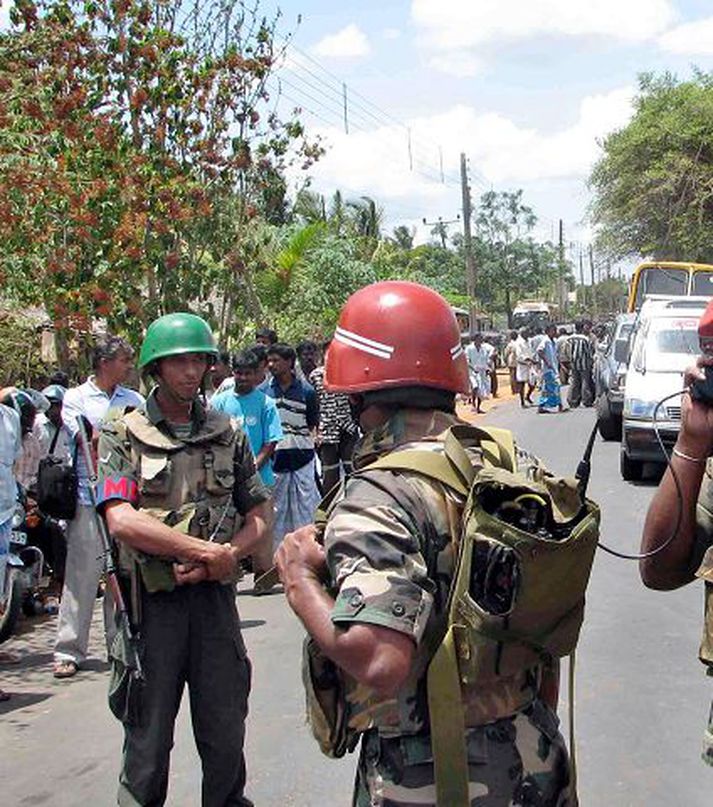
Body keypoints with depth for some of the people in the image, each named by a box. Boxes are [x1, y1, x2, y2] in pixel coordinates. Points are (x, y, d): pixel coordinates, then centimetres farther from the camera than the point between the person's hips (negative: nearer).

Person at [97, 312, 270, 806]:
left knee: (226, 737, 11)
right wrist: (207, 551, -15)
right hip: (152, 602, -3)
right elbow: (122, 521, -14)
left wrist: (219, 560, -10)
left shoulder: (228, 435, 9)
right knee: (149, 741, 8)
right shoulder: (123, 437, -1)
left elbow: (257, 520, 9)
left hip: (215, 598, 3)